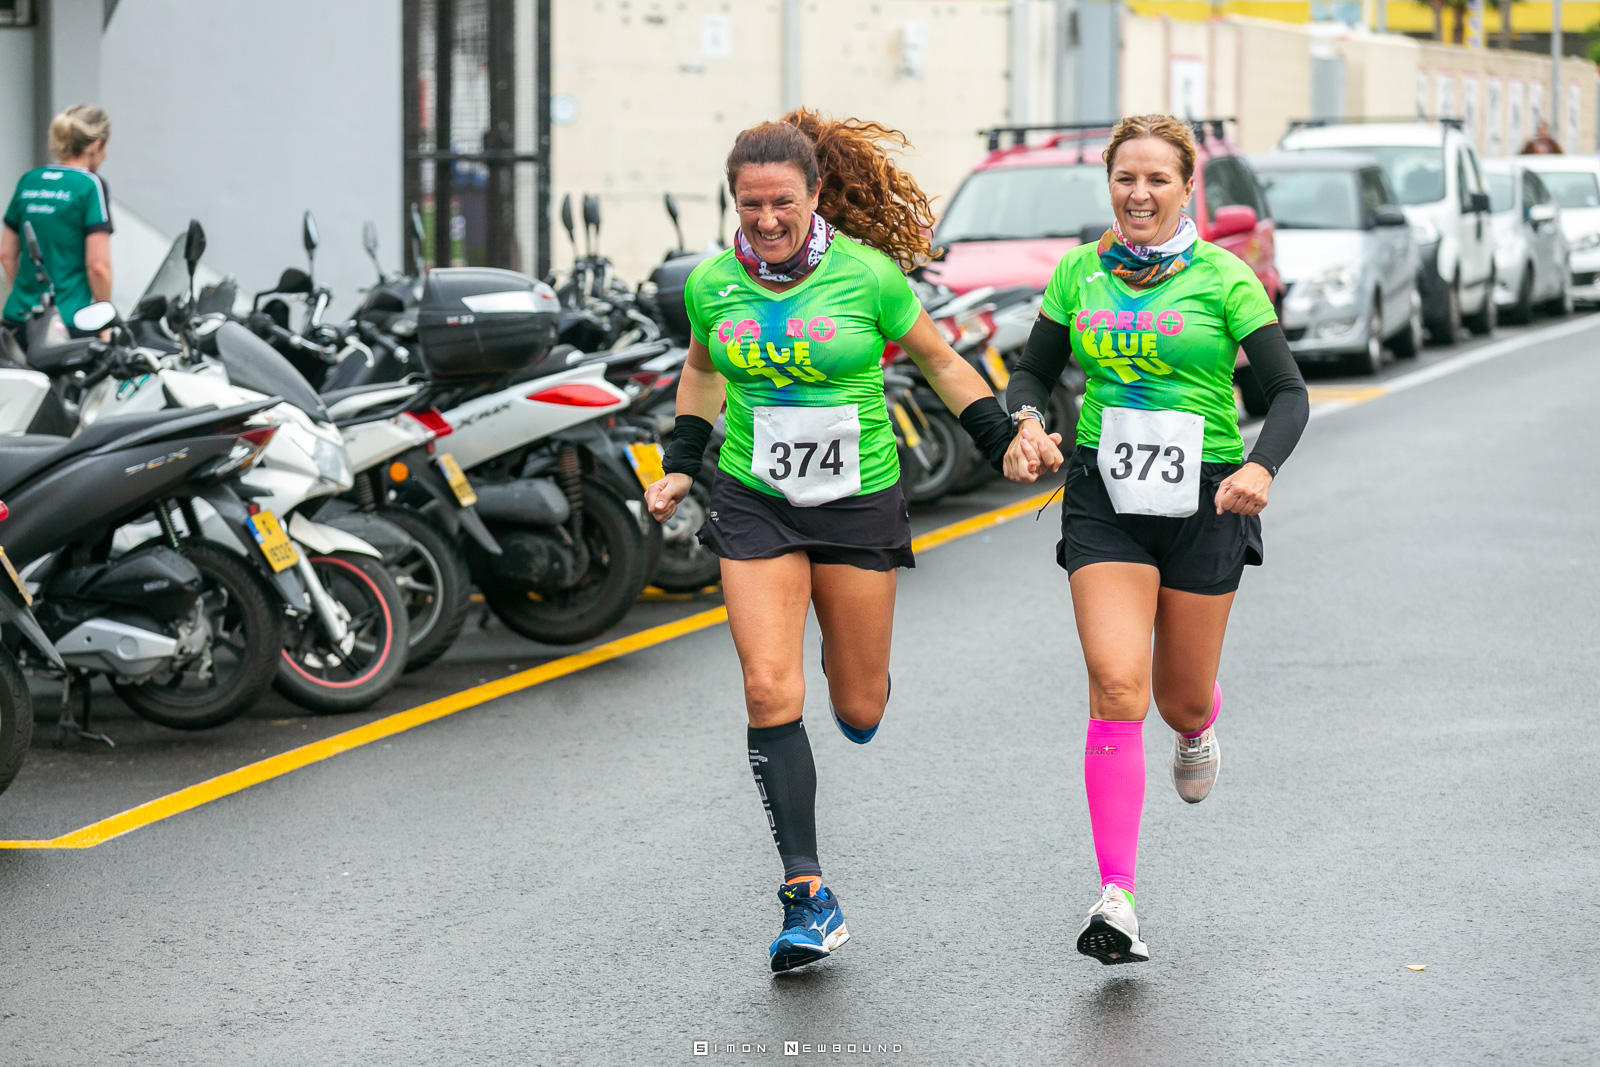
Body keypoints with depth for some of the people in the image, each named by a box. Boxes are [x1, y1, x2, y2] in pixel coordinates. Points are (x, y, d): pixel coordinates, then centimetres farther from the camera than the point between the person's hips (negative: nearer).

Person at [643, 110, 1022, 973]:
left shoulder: (867, 275, -10)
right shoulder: (712, 285, -2)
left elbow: (941, 361, 4)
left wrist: (1006, 447, 1)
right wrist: (680, 466, 13)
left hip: (860, 504, -1)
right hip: (754, 506, 1)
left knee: (858, 711, 5)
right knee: (770, 692, -14)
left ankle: (861, 680, 47)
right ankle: (809, 901, -10)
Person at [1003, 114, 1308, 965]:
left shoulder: (1223, 278, -4)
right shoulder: (1079, 273, 4)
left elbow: (1288, 392, -5)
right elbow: (1035, 370, 15)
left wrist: (1261, 466, -24)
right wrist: (1028, 425, -7)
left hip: (1204, 501, -1)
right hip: (1103, 497, 1)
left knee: (1181, 698, 11)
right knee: (1116, 685, -16)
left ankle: (1198, 729, 53)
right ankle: (1116, 898, -16)